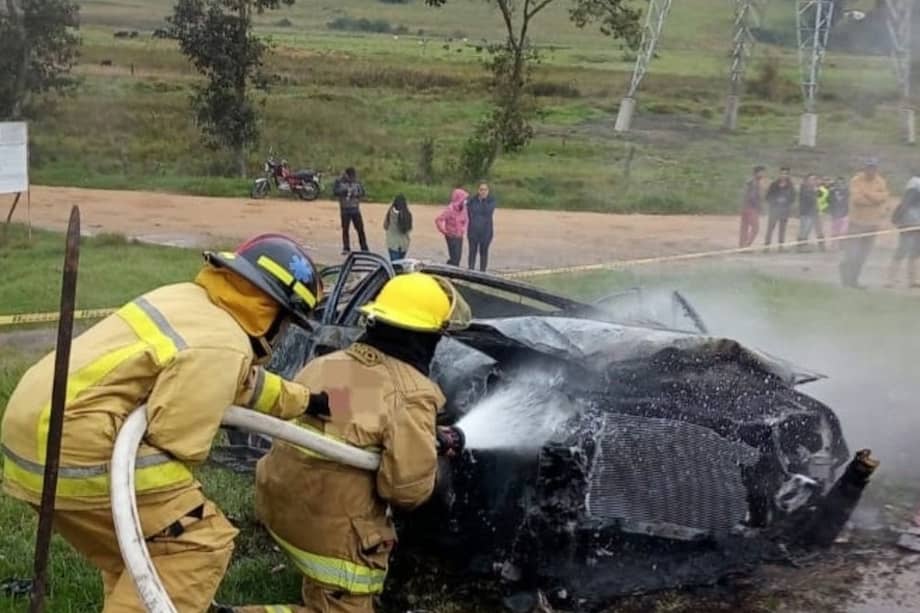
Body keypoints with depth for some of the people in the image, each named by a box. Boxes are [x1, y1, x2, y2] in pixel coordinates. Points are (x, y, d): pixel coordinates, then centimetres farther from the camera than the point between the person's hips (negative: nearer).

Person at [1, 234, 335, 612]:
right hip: (74, 444, -10)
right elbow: (177, 442, -18)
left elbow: (245, 381, 29)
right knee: (200, 542, -4)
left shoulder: (191, 299, 14)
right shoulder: (222, 347, -15)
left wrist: (307, 400, 39)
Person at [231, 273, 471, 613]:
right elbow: (408, 489, -22)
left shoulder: (324, 364, 2)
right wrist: (432, 449, 1)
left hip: (279, 506, 9)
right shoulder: (411, 394, -19)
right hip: (334, 533, -9)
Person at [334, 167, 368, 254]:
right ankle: (346, 249, 12)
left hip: (355, 209, 2)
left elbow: (362, 192, 4)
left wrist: (356, 193, -16)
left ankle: (364, 248, 5)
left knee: (360, 229, 0)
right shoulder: (339, 181, 0)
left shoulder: (357, 182, 8)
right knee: (345, 229, 3)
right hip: (345, 209, -2)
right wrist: (345, 191, -25)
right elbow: (335, 191, -14)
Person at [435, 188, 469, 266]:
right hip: (452, 236, -8)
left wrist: (463, 229, 11)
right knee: (454, 258, -11)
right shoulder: (450, 209, -21)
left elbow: (466, 220, 23)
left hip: (459, 236, 8)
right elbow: (438, 220, -23)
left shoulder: (463, 208, 3)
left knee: (458, 257, 9)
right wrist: (444, 231, -14)